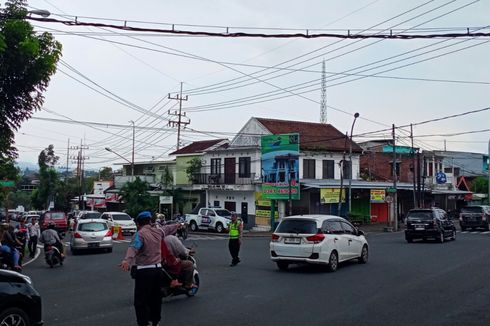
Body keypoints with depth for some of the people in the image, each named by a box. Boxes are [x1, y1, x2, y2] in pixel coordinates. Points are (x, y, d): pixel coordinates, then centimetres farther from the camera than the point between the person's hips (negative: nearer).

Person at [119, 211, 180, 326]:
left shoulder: (140, 234, -11)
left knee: (141, 301, -5)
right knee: (156, 299, 18)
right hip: (158, 269, 7)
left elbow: (133, 247, -31)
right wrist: (177, 225, 53)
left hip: (144, 271, -7)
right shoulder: (158, 231, 9)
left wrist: (127, 260, -47)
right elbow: (168, 228, 32)